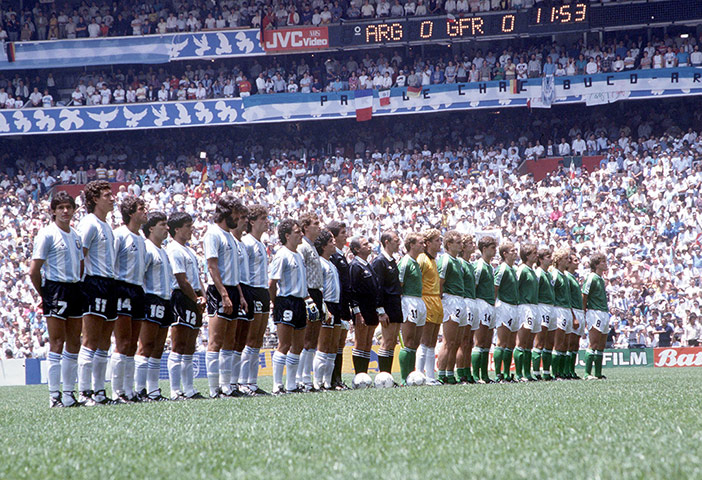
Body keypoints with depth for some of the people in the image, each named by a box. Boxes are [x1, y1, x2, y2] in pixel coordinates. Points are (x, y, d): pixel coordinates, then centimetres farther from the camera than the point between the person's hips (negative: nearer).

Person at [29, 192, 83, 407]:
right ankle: (54, 396, -7)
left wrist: (79, 290, 12)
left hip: (75, 289, 7)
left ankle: (69, 394, 14)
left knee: (74, 342, 8)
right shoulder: (47, 234, -6)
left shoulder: (76, 236, 15)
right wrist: (44, 294, -1)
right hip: (55, 287, -7)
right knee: (57, 343, -8)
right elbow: (34, 270, -8)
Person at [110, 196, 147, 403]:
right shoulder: (120, 235, -7)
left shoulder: (140, 239, 19)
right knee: (123, 344, -11)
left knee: (132, 345, 8)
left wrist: (142, 292, 18)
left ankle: (129, 391, 10)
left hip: (138, 291, 8)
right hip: (123, 289, -8)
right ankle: (117, 392, -10)